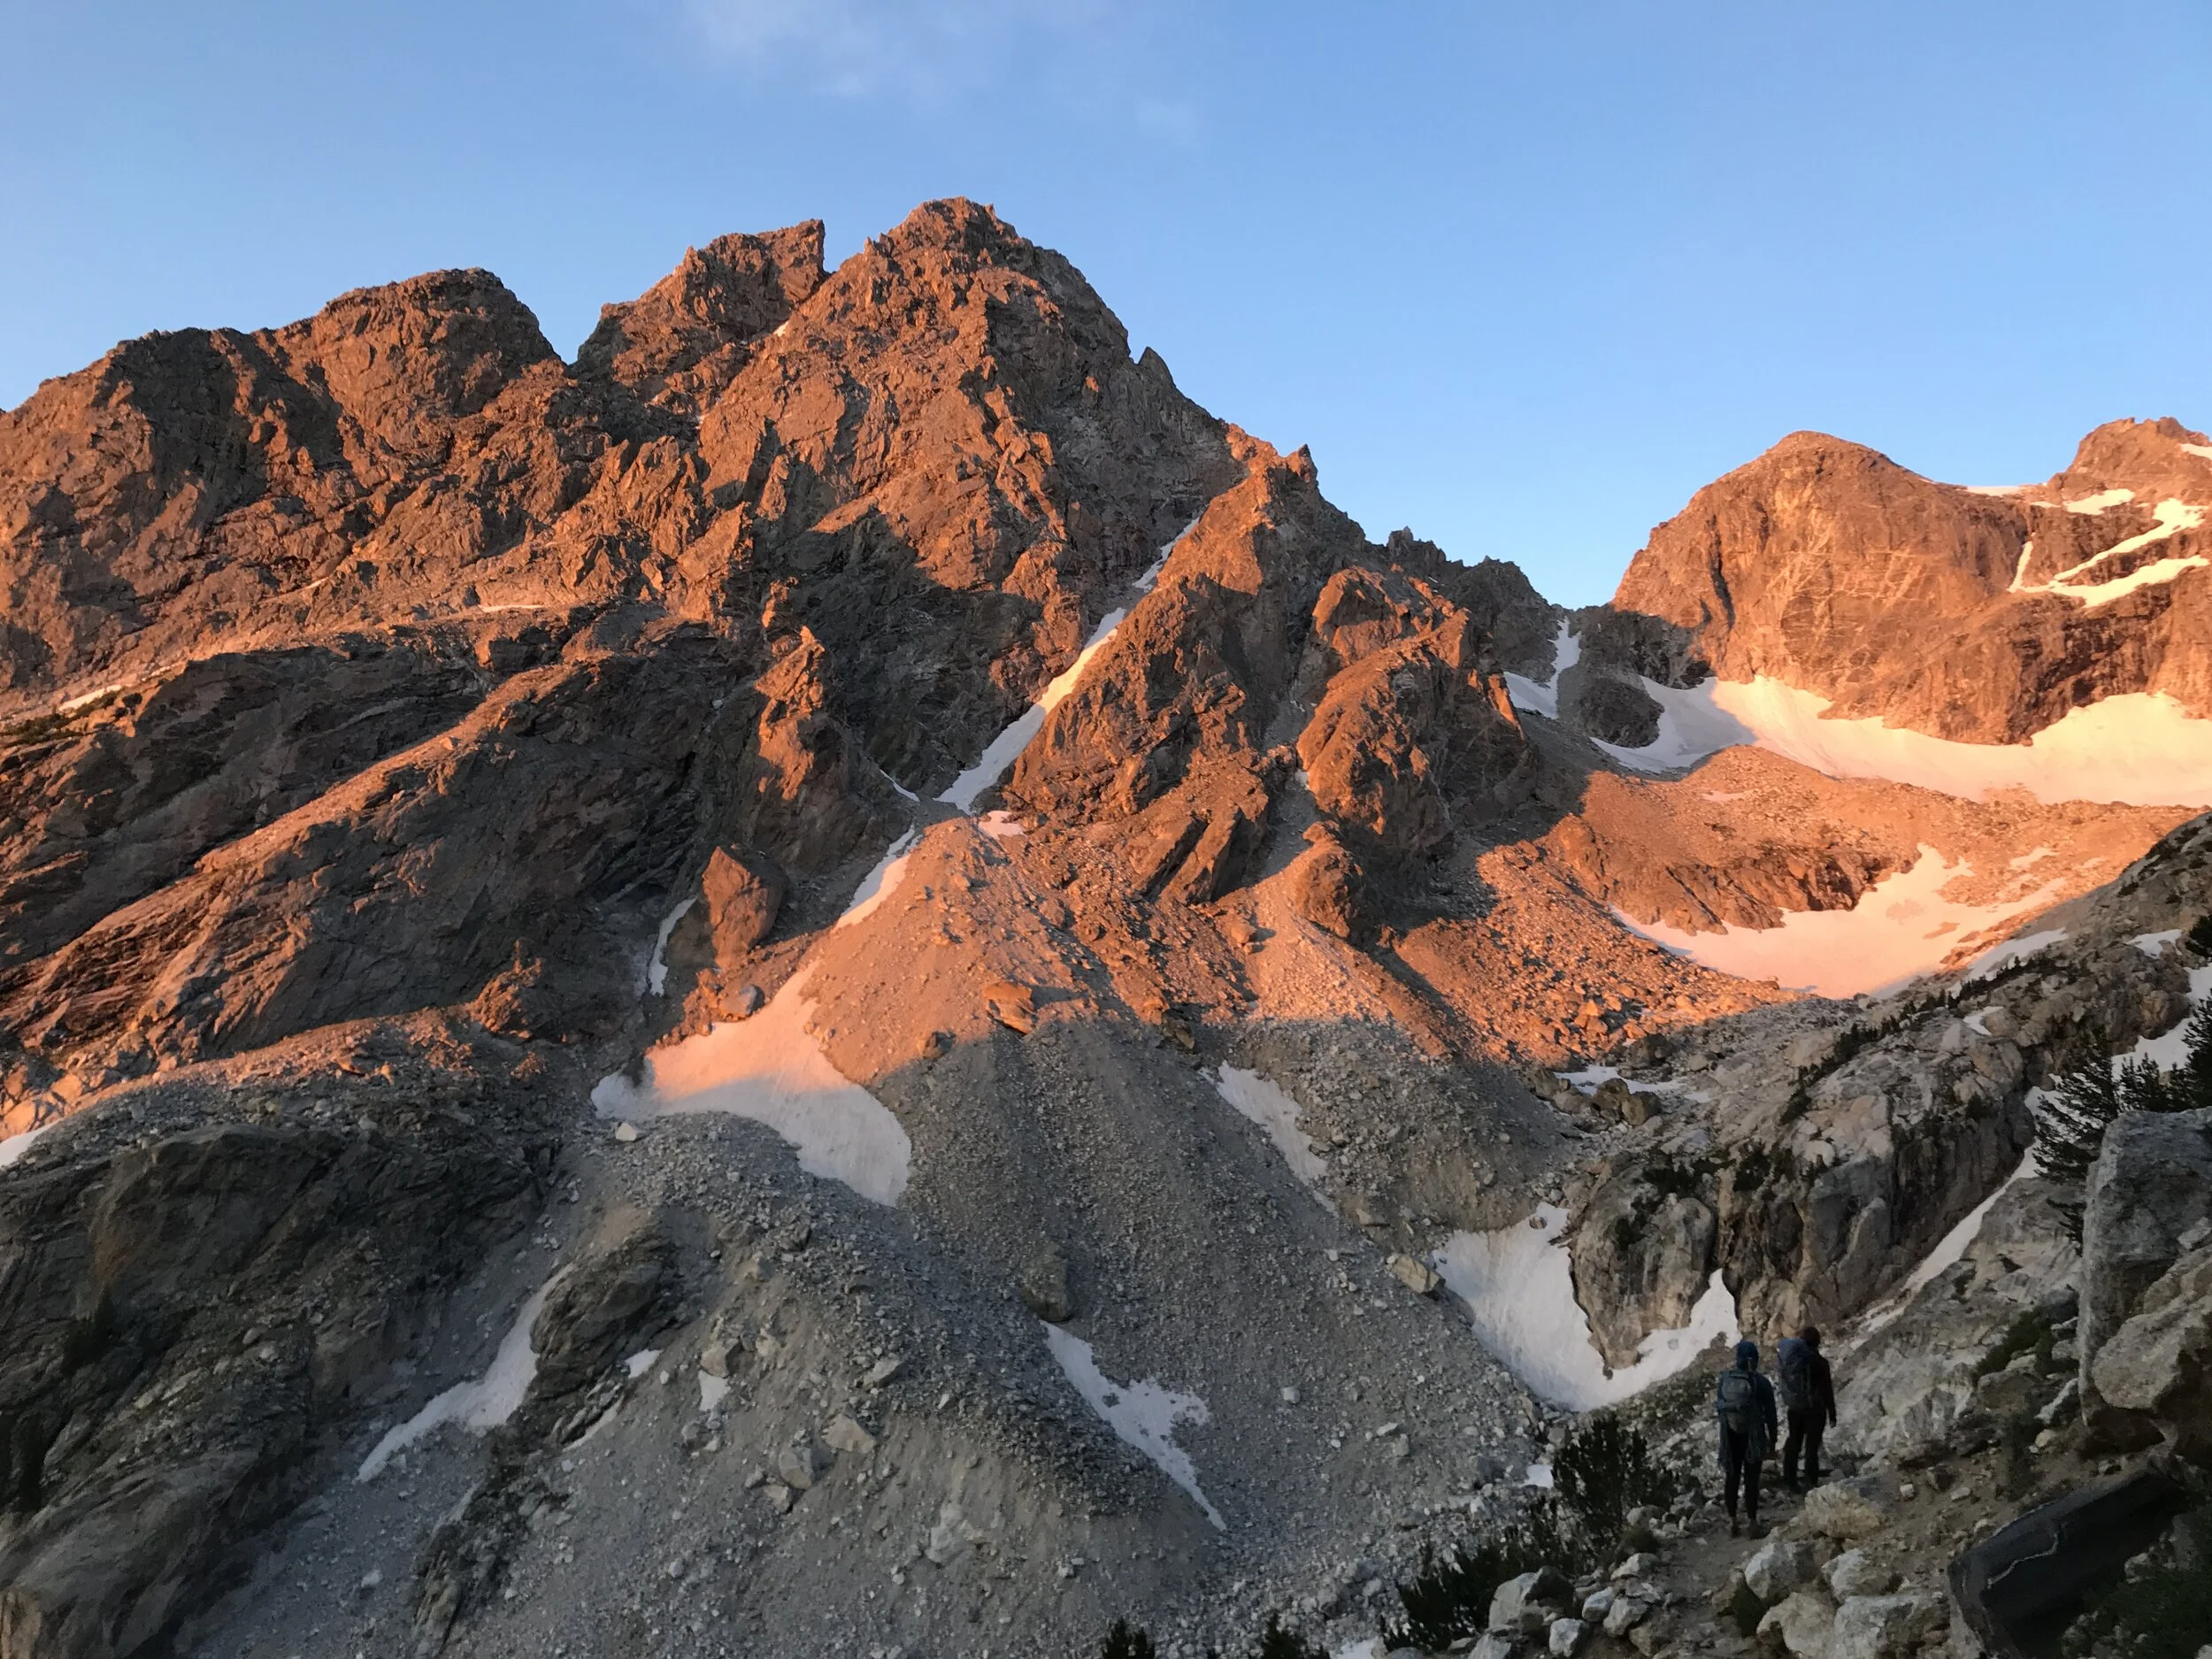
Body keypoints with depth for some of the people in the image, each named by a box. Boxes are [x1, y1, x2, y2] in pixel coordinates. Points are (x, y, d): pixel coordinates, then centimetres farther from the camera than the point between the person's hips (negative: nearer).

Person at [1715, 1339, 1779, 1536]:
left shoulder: (1724, 1378, -7)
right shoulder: (1761, 1382, -14)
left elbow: (1718, 1406, -1)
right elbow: (1770, 1413, -7)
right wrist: (1772, 1438, 6)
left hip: (1730, 1437, 2)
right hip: (1753, 1437, -2)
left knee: (1731, 1478, 14)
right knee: (1751, 1480, 8)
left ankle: (1732, 1522, 20)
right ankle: (1752, 1523, 14)